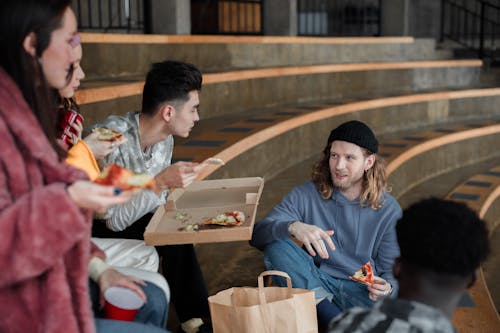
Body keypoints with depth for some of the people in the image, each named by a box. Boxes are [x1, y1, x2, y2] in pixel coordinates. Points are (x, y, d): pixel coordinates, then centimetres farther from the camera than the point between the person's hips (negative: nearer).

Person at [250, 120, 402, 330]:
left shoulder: (388, 210, 0)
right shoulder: (306, 196, -2)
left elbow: (391, 272, 4)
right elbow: (257, 234, -13)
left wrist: (386, 288, -22)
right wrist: (293, 227, -35)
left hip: (361, 290, -2)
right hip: (315, 285, 2)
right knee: (275, 244, -26)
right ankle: (337, 323, -30)